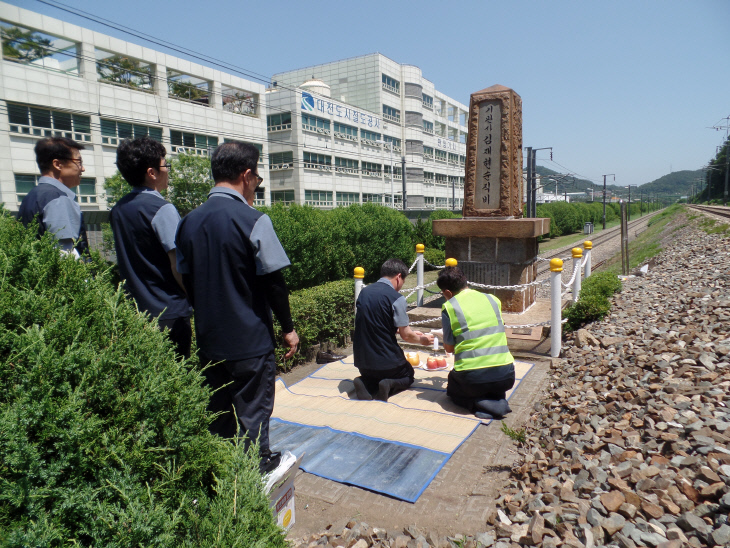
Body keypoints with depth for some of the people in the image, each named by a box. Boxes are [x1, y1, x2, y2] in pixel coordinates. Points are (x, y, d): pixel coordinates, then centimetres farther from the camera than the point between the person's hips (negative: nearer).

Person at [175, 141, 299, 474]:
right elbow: (273, 281, -15)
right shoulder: (253, 221, -17)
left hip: (209, 337, 6)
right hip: (250, 339, -6)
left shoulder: (189, 221, 2)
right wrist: (288, 328, -3)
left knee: (217, 412, 20)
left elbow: (186, 280, 9)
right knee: (253, 412, 10)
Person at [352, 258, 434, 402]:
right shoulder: (396, 298, -17)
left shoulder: (364, 292, 4)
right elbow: (406, 335, -13)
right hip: (386, 362, -5)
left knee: (371, 375, 36)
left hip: (361, 361, 5)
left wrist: (411, 332, 23)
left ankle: (365, 383, 2)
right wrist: (422, 339, 11)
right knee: (408, 375, 26)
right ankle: (390, 385, -6)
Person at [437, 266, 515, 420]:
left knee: (453, 388, 30)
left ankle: (478, 404, -2)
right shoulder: (493, 299, 10)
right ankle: (498, 402, 4)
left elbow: (449, 348, 3)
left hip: (472, 378, -4)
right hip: (505, 376, 4)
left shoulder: (449, 307, -3)